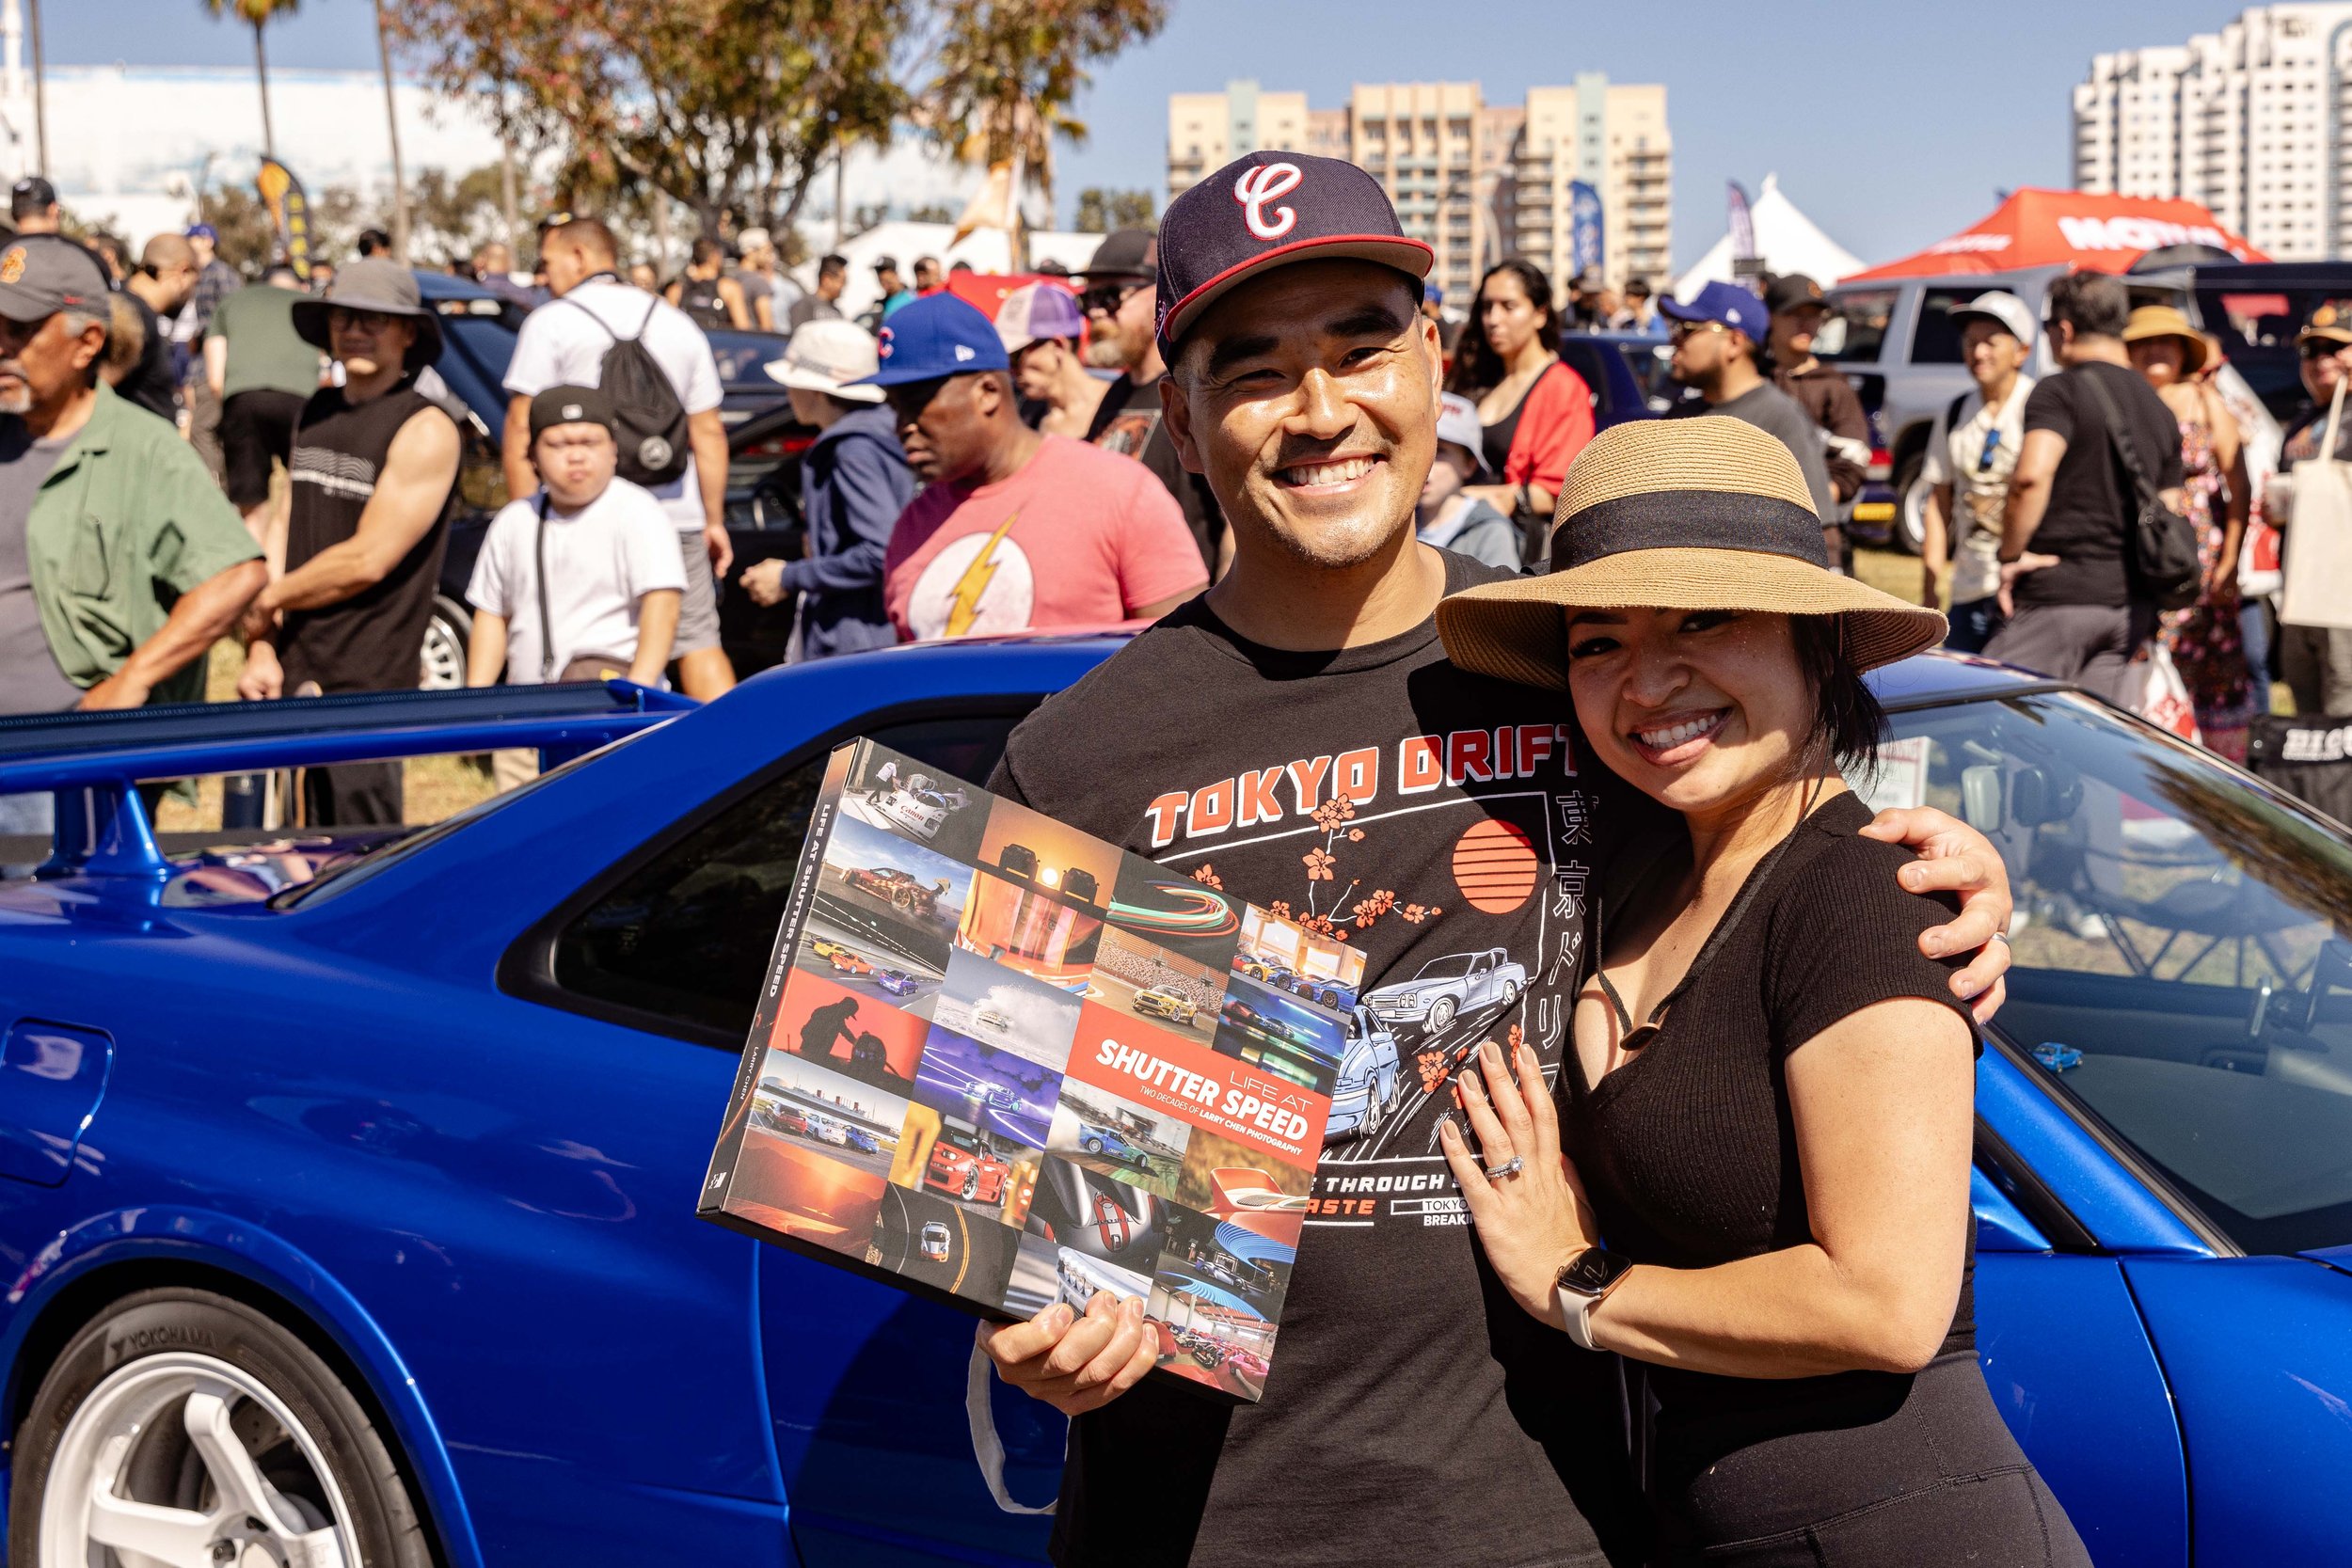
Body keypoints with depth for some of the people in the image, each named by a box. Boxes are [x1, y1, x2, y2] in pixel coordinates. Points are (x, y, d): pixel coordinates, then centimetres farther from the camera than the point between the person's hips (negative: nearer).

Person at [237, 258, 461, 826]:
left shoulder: (425, 430, -8)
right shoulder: (315, 413, 15)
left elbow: (368, 560, -14)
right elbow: (286, 535, 15)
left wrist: (268, 600, -3)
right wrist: (261, 648, 4)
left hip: (367, 686, -7)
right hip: (295, 675, 7)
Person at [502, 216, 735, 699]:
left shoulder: (551, 323, -1)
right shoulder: (678, 323, 14)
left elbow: (522, 430, -7)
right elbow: (708, 432, 13)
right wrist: (715, 520, 16)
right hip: (677, 516, 4)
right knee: (699, 642, 8)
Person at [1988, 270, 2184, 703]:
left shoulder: (2061, 391, -7)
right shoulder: (2160, 411, 16)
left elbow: (2031, 475, -25)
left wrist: (2012, 554, -14)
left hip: (2062, 594, -7)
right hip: (2130, 604, 7)